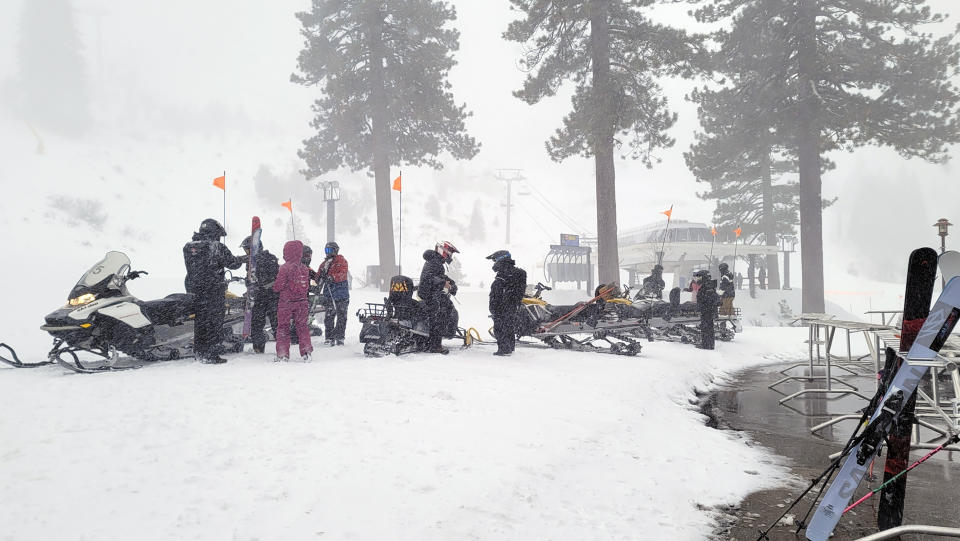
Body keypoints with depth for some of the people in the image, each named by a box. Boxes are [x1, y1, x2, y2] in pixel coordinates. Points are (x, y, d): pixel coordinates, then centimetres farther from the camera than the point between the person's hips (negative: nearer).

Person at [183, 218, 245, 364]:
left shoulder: (188, 247, 7)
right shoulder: (217, 247, -10)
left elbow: (190, 267, 12)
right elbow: (232, 263, -7)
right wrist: (242, 259, 12)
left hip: (194, 290, 6)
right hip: (213, 290, -5)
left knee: (199, 321, 14)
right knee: (214, 321, 1)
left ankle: (199, 352, 20)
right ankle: (212, 355, 2)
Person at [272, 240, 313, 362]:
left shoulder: (285, 268, -15)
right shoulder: (305, 268, 1)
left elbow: (278, 287, -12)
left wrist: (275, 286, 9)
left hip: (286, 302, -4)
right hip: (302, 302, 4)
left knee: (283, 327, 7)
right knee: (302, 326, 13)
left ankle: (283, 354, 8)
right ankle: (306, 353, 11)